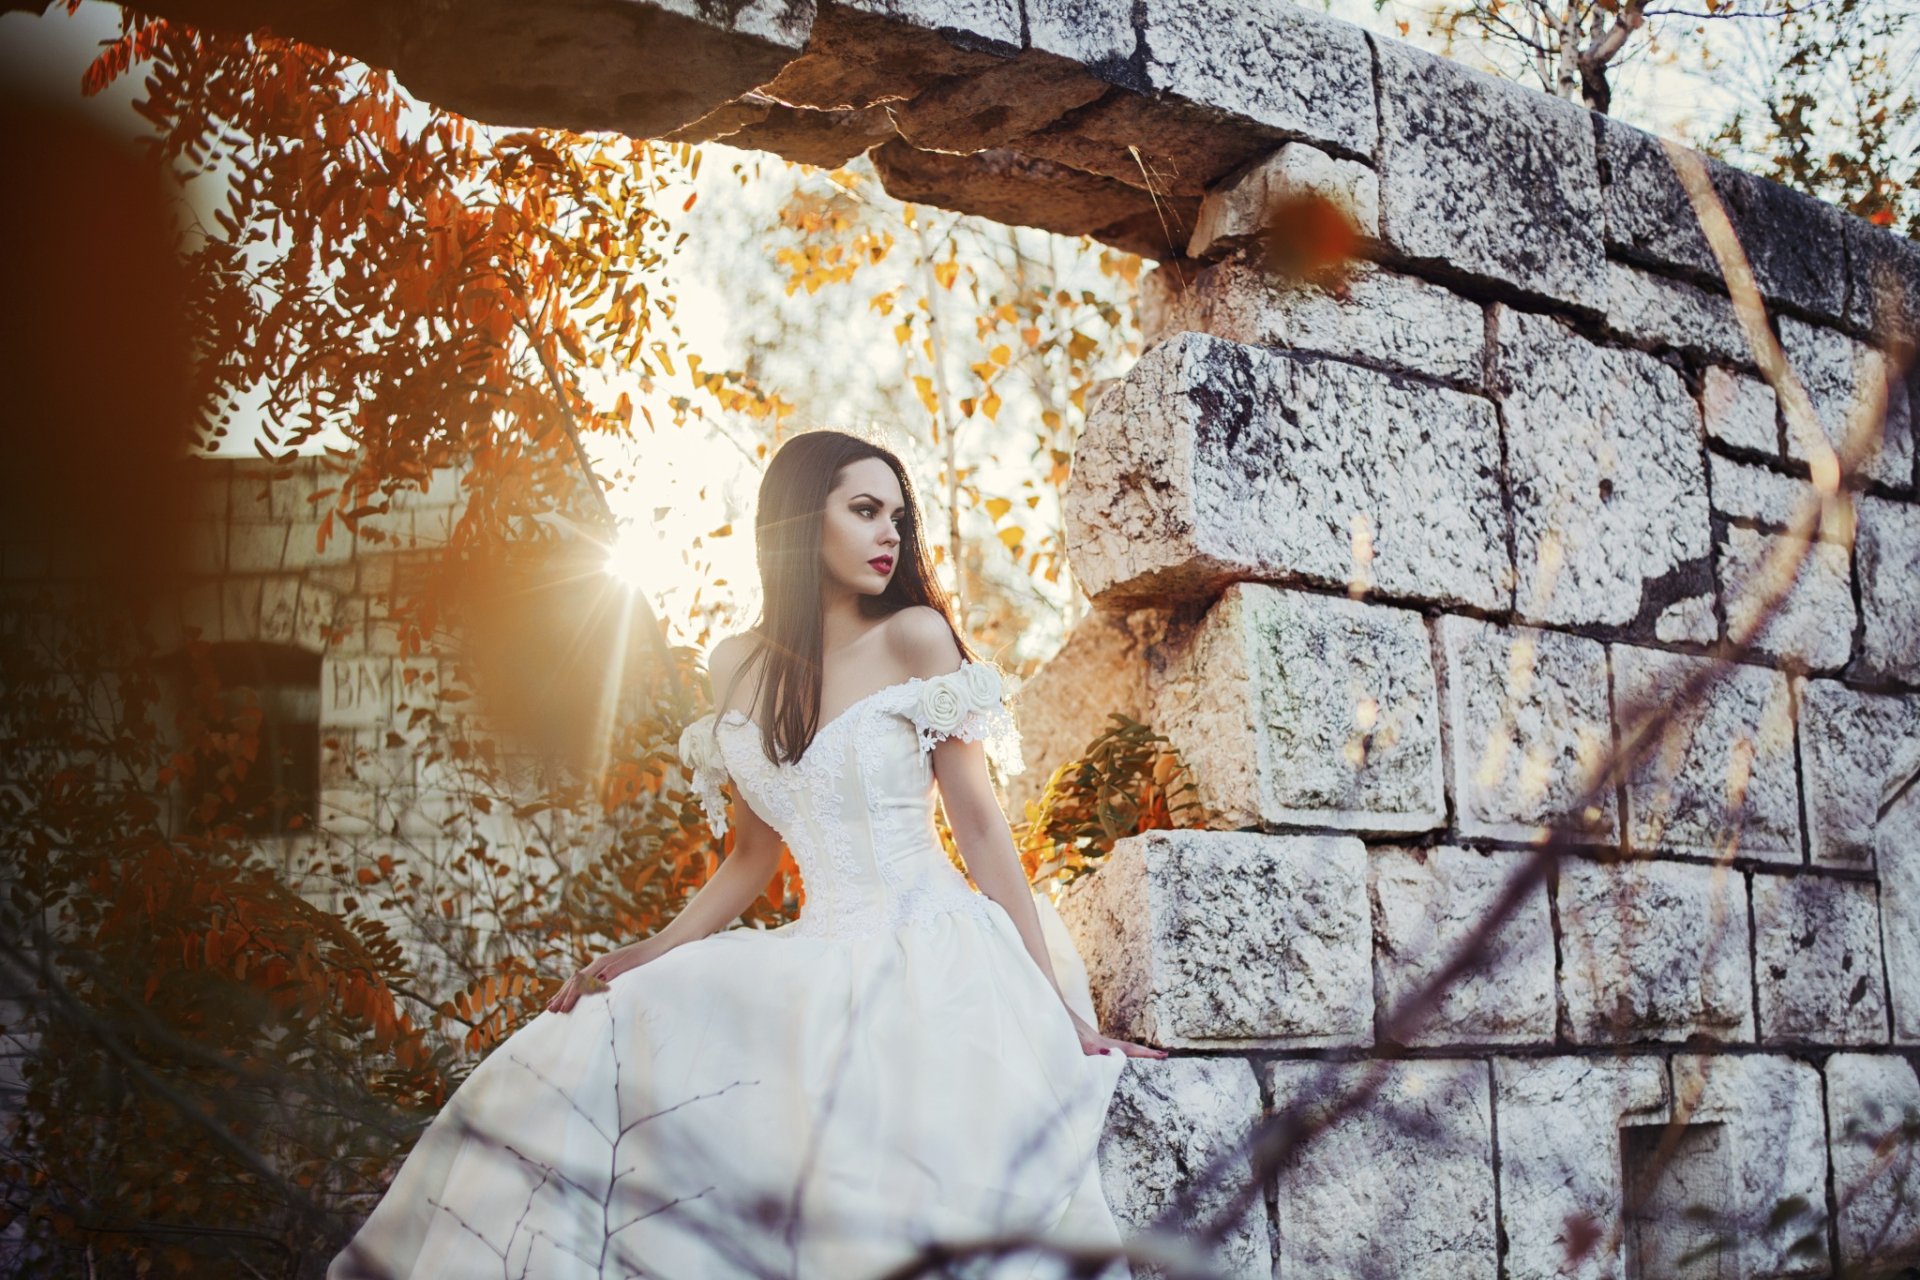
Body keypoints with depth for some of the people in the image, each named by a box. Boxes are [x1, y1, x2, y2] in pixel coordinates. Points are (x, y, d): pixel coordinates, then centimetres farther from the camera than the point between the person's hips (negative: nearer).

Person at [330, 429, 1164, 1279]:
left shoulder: (914, 636, -1)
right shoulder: (738, 669, 11)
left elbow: (981, 827, -1)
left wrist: (1056, 1006, -6)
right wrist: (649, 954, 3)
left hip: (935, 951, -4)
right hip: (823, 960, 4)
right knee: (616, 1045, -16)